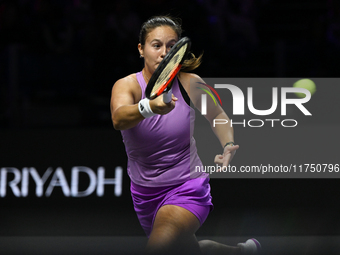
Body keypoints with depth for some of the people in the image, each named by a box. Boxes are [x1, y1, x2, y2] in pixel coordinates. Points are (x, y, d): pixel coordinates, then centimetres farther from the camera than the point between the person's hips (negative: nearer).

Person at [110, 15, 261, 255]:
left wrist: (228, 145, -10)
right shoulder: (127, 85, -14)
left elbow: (217, 115, 11)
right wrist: (149, 107, -59)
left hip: (187, 187, -3)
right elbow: (119, 118, -38)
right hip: (144, 192, 3)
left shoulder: (190, 83, -9)